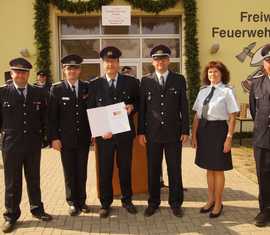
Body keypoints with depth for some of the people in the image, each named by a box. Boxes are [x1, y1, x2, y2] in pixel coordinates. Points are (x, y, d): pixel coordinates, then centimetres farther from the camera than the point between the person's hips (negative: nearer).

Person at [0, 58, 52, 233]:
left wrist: (45, 136, 5)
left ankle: (37, 209, 32)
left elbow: (44, 117, 8)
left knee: (34, 179, 15)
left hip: (33, 143, 2)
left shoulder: (38, 93, 3)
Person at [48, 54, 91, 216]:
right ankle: (73, 202, 24)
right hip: (65, 139, -1)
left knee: (82, 171, 10)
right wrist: (54, 137, -9)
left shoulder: (87, 87, 3)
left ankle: (82, 201, 26)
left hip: (84, 137, 1)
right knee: (69, 172, 9)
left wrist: (93, 132, 1)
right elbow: (52, 116, -3)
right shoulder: (57, 89, -1)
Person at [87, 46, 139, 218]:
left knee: (125, 167, 12)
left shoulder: (131, 82, 2)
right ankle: (105, 203, 23)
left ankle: (127, 200, 30)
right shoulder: (95, 85, 2)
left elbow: (139, 101, 10)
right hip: (104, 134, 0)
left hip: (125, 133, 1)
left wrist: (132, 107, -12)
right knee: (105, 170, 7)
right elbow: (91, 111, 1)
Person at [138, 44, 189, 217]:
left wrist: (185, 131, -3)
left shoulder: (179, 80, 3)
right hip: (152, 133, 1)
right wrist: (141, 132, 0)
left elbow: (184, 107, 2)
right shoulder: (146, 81, 4)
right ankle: (153, 202, 24)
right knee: (153, 170, 9)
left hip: (174, 132, 0)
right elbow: (142, 108, 4)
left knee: (175, 169, 7)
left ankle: (176, 203, 22)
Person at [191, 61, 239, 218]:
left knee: (218, 169, 8)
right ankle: (211, 200, 34)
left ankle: (218, 204, 27)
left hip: (218, 130, -5)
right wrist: (194, 134, 5)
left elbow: (232, 117, -9)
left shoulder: (227, 91, -8)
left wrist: (229, 138, -13)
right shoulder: (203, 91, 8)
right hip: (203, 130, 5)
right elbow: (197, 115, 9)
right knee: (209, 168, 16)